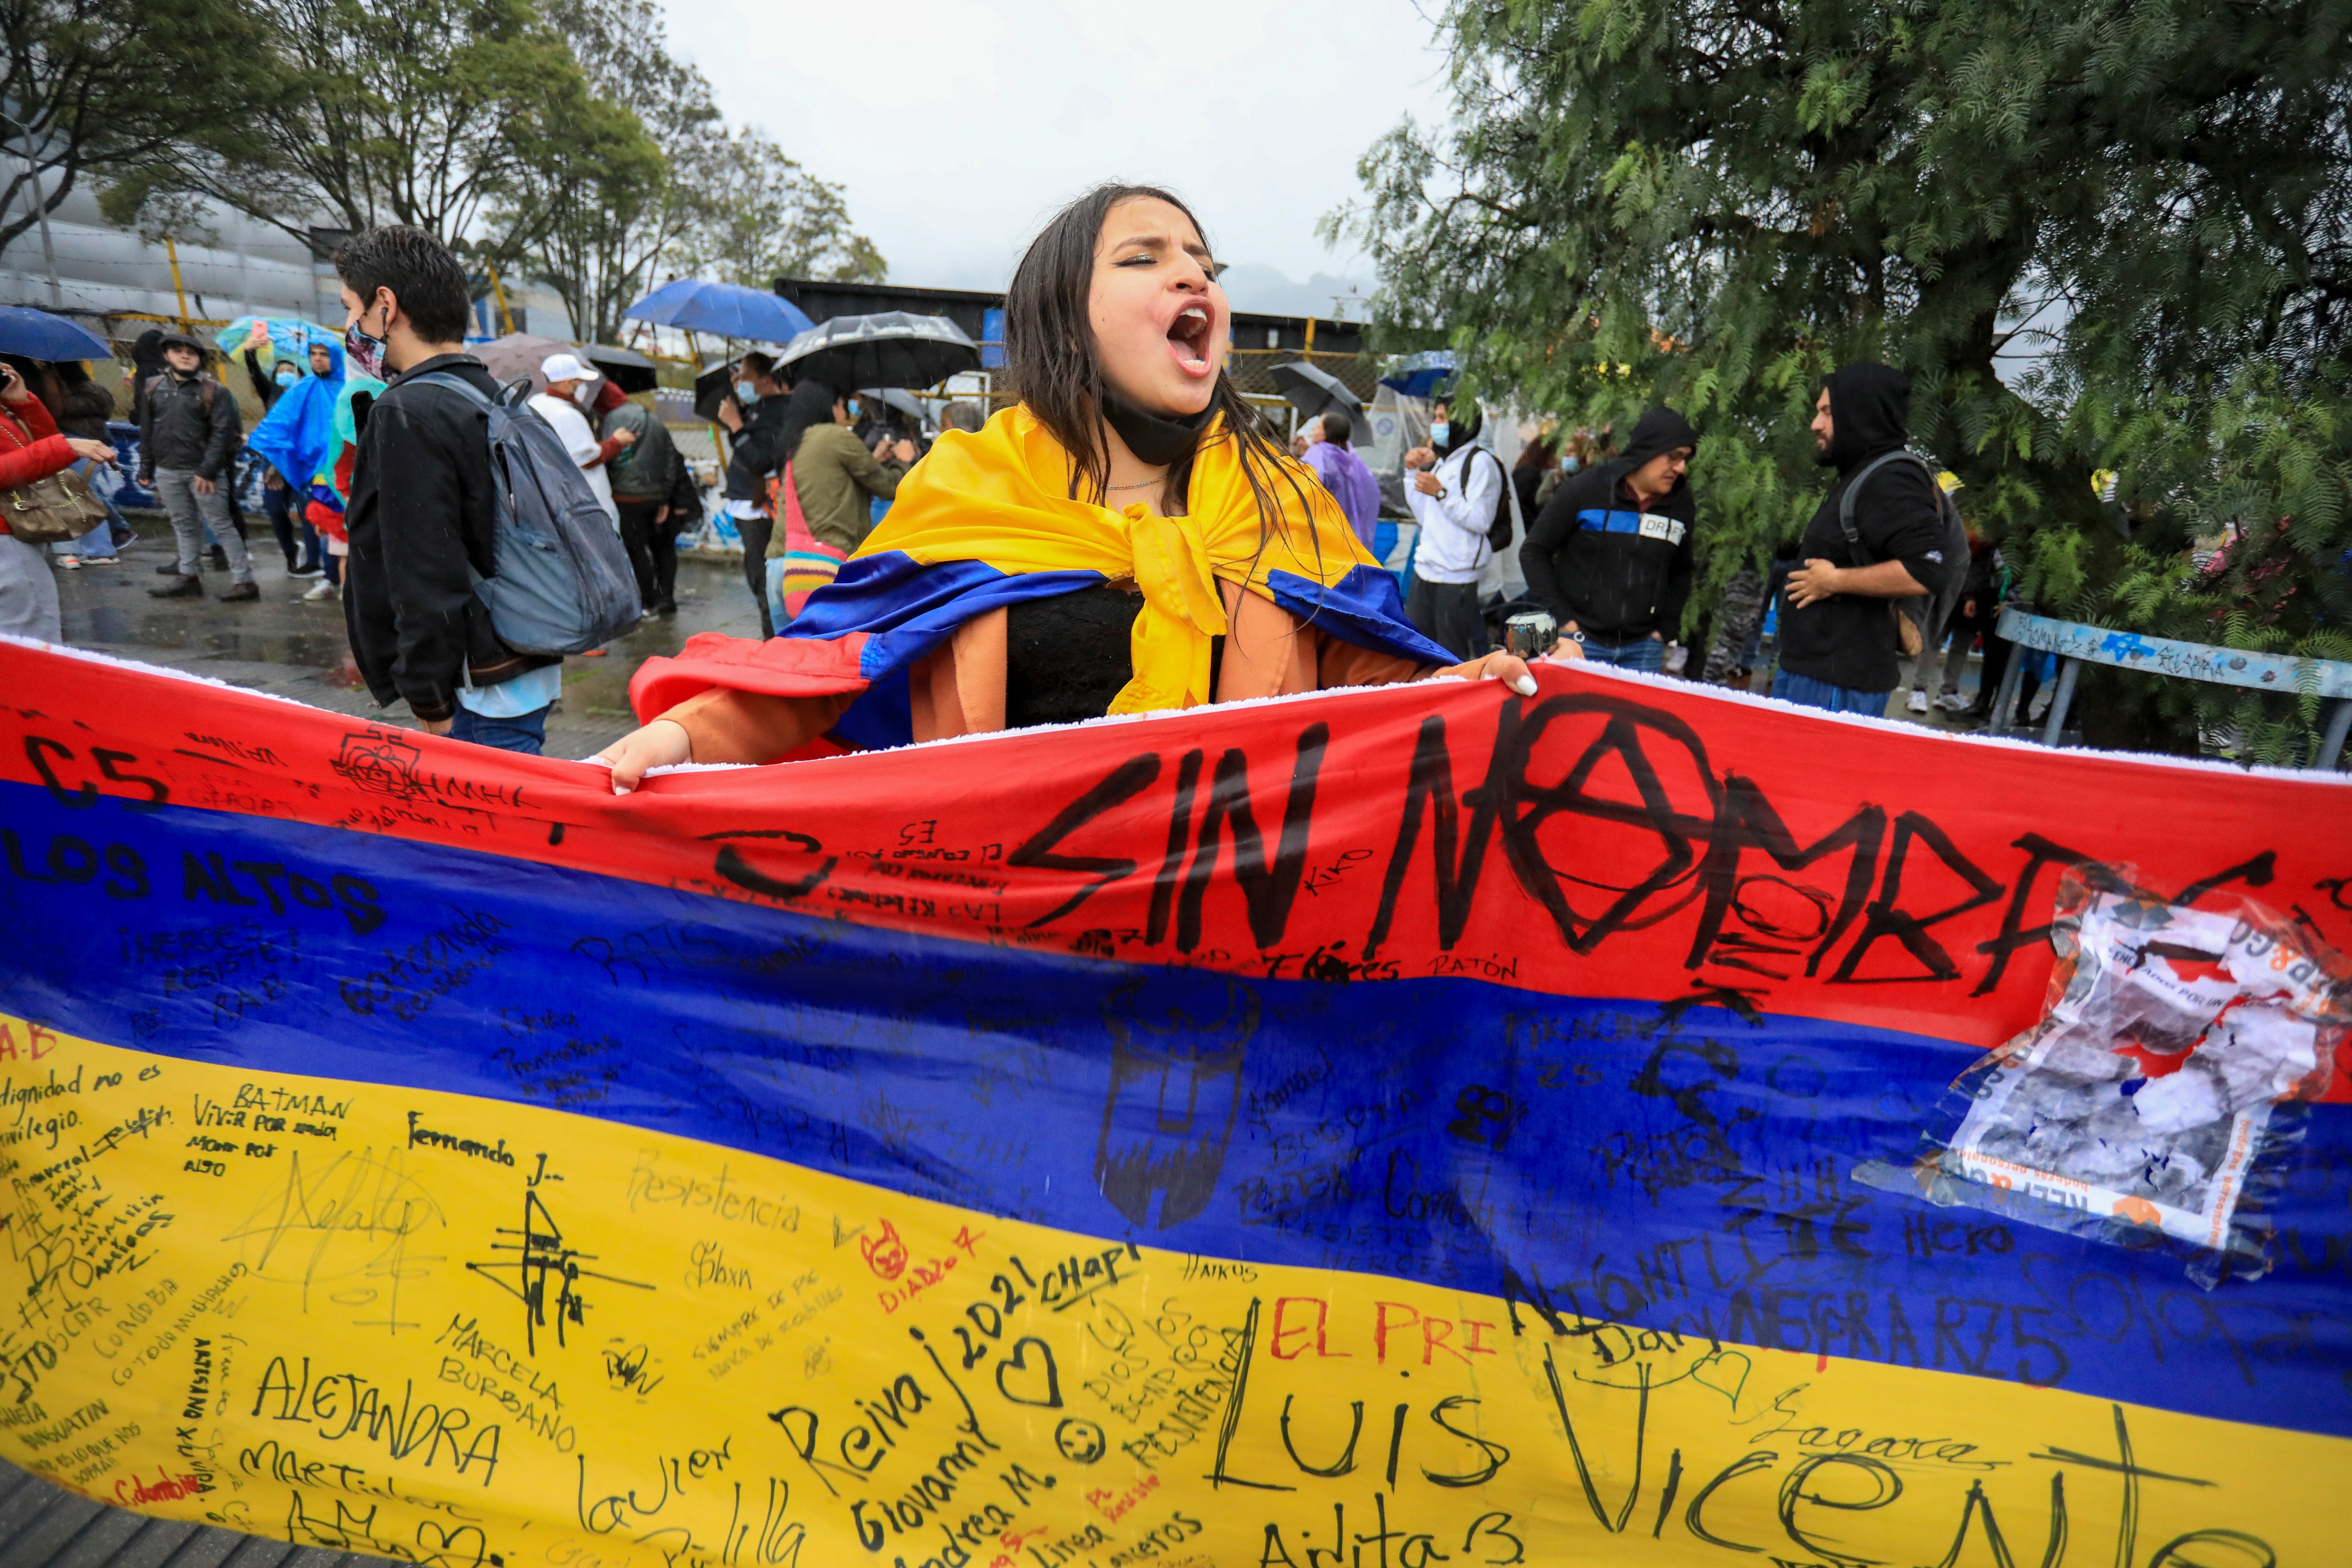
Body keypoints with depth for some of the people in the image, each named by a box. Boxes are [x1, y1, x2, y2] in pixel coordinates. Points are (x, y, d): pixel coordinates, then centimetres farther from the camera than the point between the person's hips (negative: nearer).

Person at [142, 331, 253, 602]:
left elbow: (222, 434, -11)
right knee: (184, 526, 13)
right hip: (168, 471, 5)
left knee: (221, 525, -5)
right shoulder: (155, 388, 11)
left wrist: (207, 471, -18)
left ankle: (244, 581, -4)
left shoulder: (214, 391, -5)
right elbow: (147, 431, 15)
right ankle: (188, 577, 20)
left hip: (202, 472, -5)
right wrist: (146, 469, 12)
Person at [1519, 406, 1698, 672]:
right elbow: (1534, 552, -1)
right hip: (1580, 642, -3)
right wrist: (1561, 618, -7)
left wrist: (1665, 628, 10)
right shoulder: (1587, 490, -4)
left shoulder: (1682, 505, 8)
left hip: (1644, 650, 3)